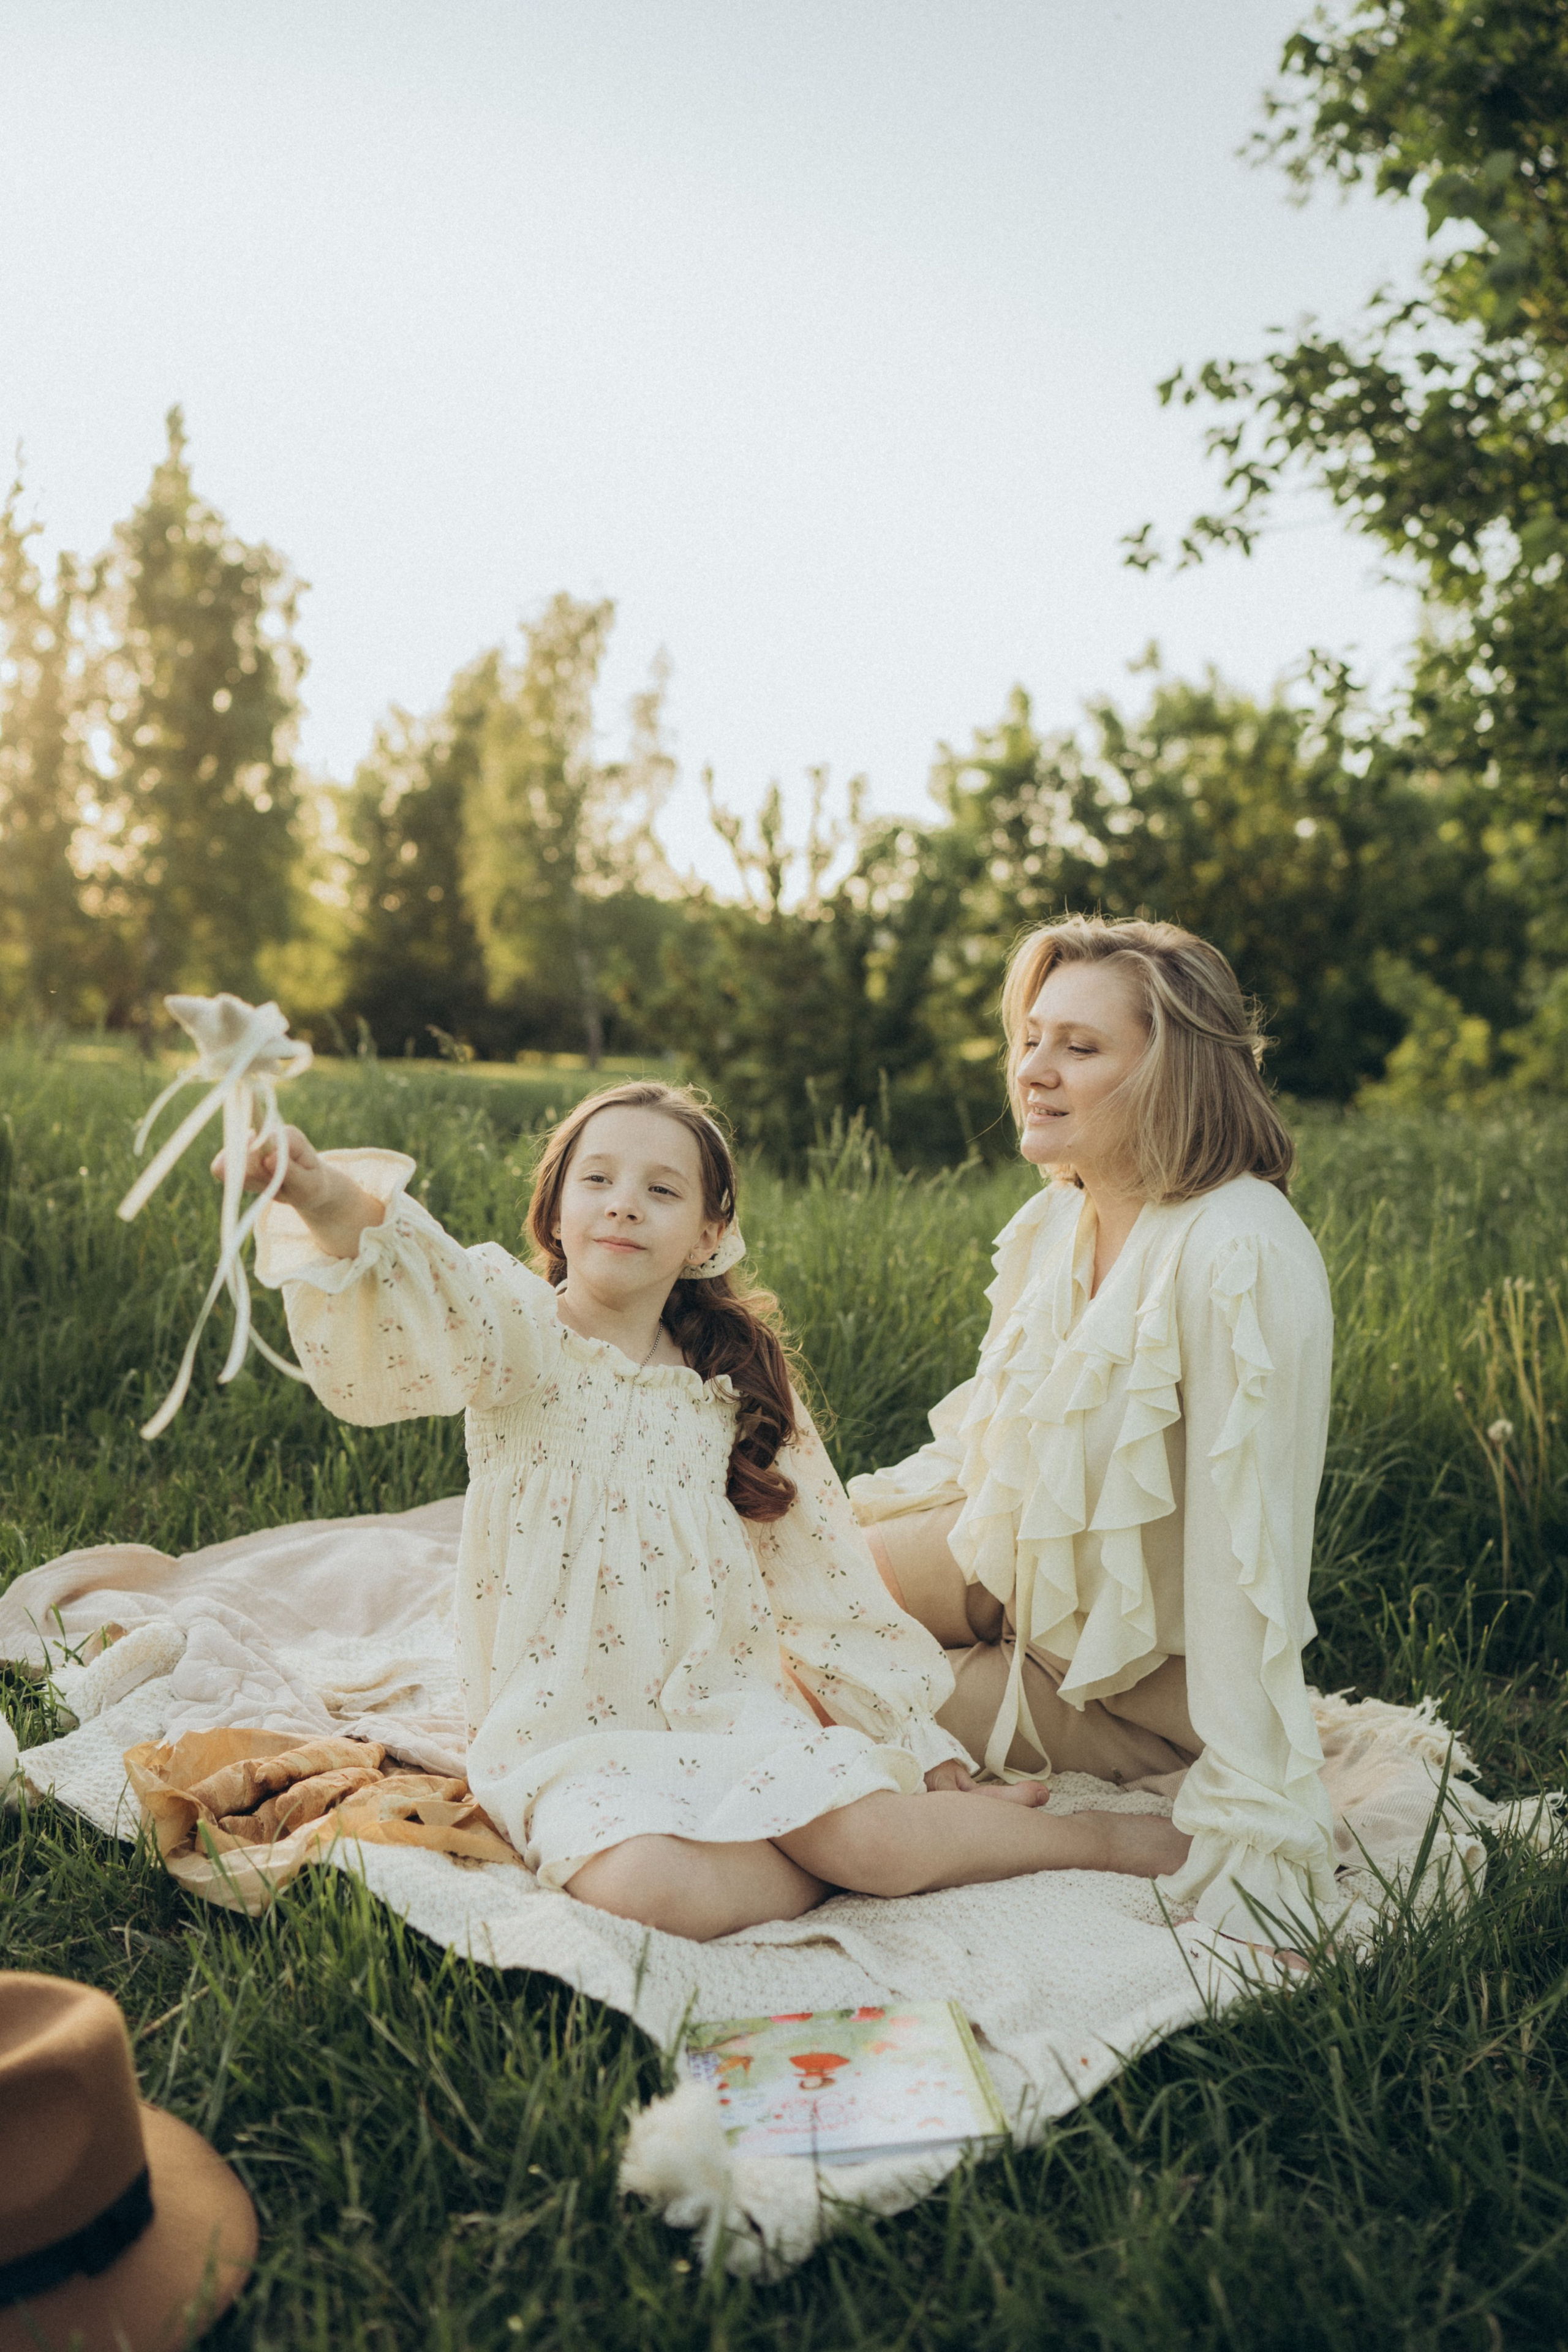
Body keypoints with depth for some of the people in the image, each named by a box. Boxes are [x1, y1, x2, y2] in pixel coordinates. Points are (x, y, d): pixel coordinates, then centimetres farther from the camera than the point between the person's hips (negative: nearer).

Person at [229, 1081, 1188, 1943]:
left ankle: (1100, 1837, 1)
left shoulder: (733, 1384, 3)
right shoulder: (518, 1336, -6)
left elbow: (821, 1567, 8)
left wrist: (918, 1737, 8)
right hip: (576, 1736, -1)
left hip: (733, 1704, 2)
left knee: (873, 1837, -25)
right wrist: (328, 1199, -53)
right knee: (652, 1887, -31)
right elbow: (425, 1291, -30)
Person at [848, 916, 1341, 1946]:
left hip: (1139, 1673, -8)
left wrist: (1251, 1831, -30)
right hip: (1022, 1571, 8)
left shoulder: (1243, 1259, -31)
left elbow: (1249, 1557, -31)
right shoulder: (1054, 1222, -5)